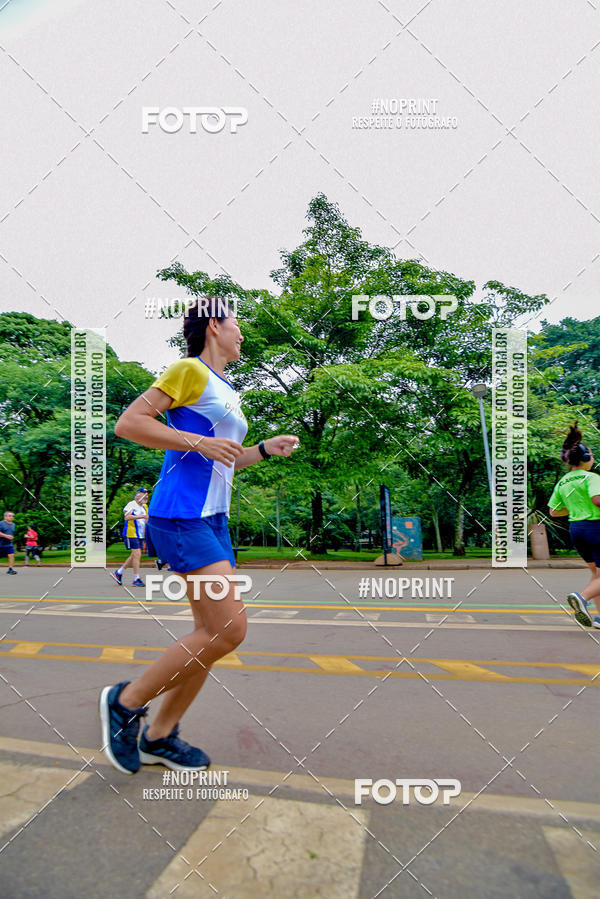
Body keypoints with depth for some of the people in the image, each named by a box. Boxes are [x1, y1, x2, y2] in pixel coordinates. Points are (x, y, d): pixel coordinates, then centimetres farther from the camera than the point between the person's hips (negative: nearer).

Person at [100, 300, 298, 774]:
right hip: (180, 515, -10)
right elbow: (128, 422, -13)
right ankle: (126, 701, 5)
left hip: (214, 518, 10)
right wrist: (200, 443, -20)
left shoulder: (226, 392, 22)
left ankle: (160, 735, 24)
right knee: (229, 630, -12)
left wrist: (266, 449, 17)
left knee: (214, 633, 9)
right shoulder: (190, 370, -5)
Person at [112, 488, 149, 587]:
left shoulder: (144, 507, 15)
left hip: (140, 535, 8)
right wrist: (142, 516, -31)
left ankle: (118, 572, 27)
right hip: (131, 534, -8)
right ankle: (136, 579, -8)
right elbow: (127, 517, -27)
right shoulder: (131, 505, -10)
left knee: (134, 556, 11)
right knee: (137, 554, -13)